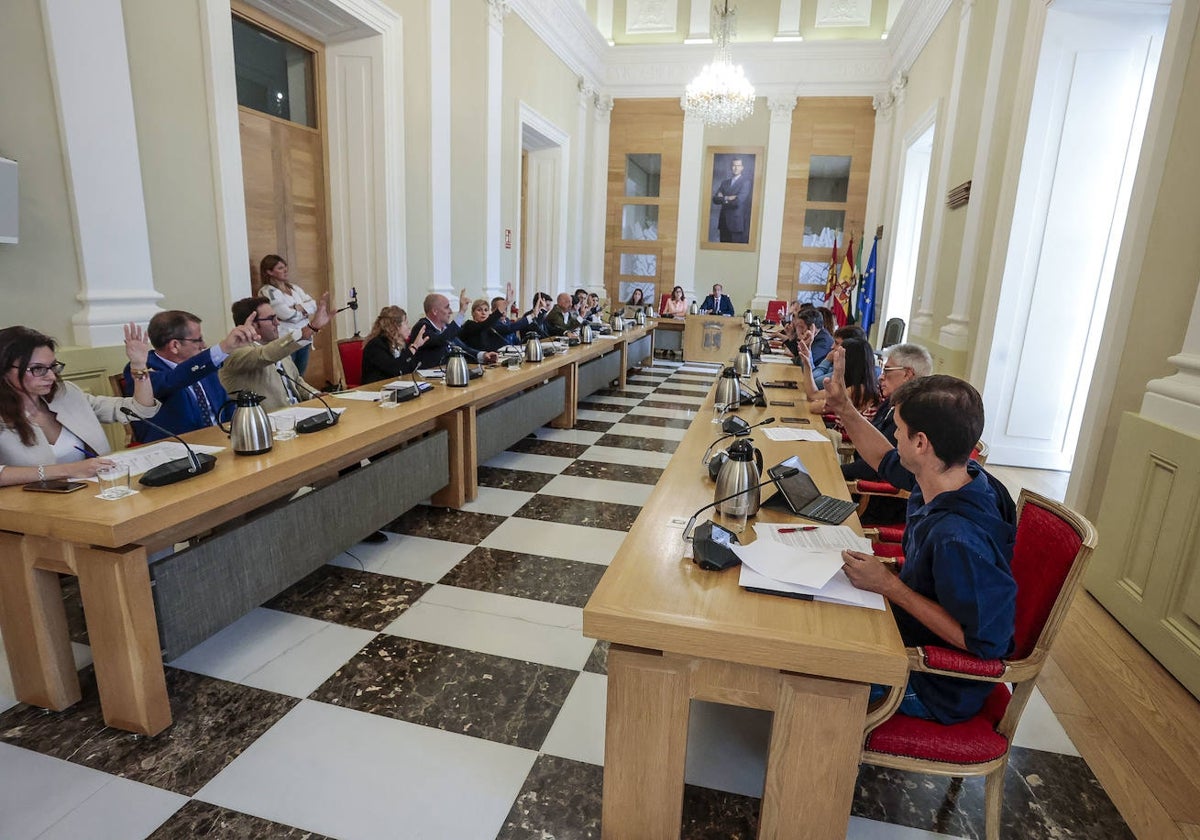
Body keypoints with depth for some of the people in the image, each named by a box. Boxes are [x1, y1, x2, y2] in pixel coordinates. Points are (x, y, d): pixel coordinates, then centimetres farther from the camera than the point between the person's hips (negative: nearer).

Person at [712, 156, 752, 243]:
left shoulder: (746, 181, -1)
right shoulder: (725, 182, 16)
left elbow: (739, 200, -13)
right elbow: (715, 199, 5)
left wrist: (723, 199, -1)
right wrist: (727, 198, -12)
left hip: (738, 222, -5)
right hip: (724, 222, 5)